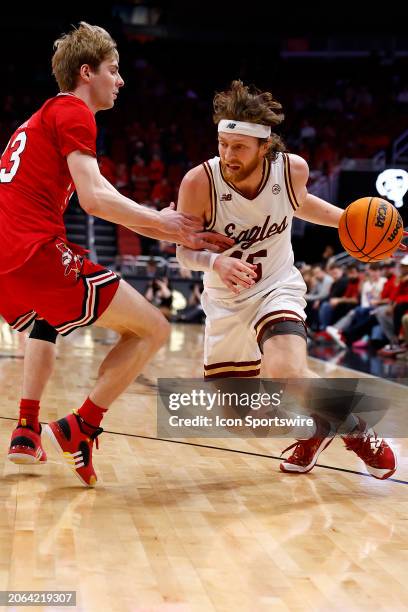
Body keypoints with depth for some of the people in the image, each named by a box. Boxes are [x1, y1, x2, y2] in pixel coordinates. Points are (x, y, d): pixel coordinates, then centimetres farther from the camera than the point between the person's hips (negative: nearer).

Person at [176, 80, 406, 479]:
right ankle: (313, 431, 35)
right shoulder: (198, 183, -25)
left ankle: (357, 432, -3)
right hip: (225, 301, 2)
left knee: (287, 371, -31)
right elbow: (185, 251, -15)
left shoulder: (292, 168, -17)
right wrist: (215, 263, -36)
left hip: (277, 288, -1)